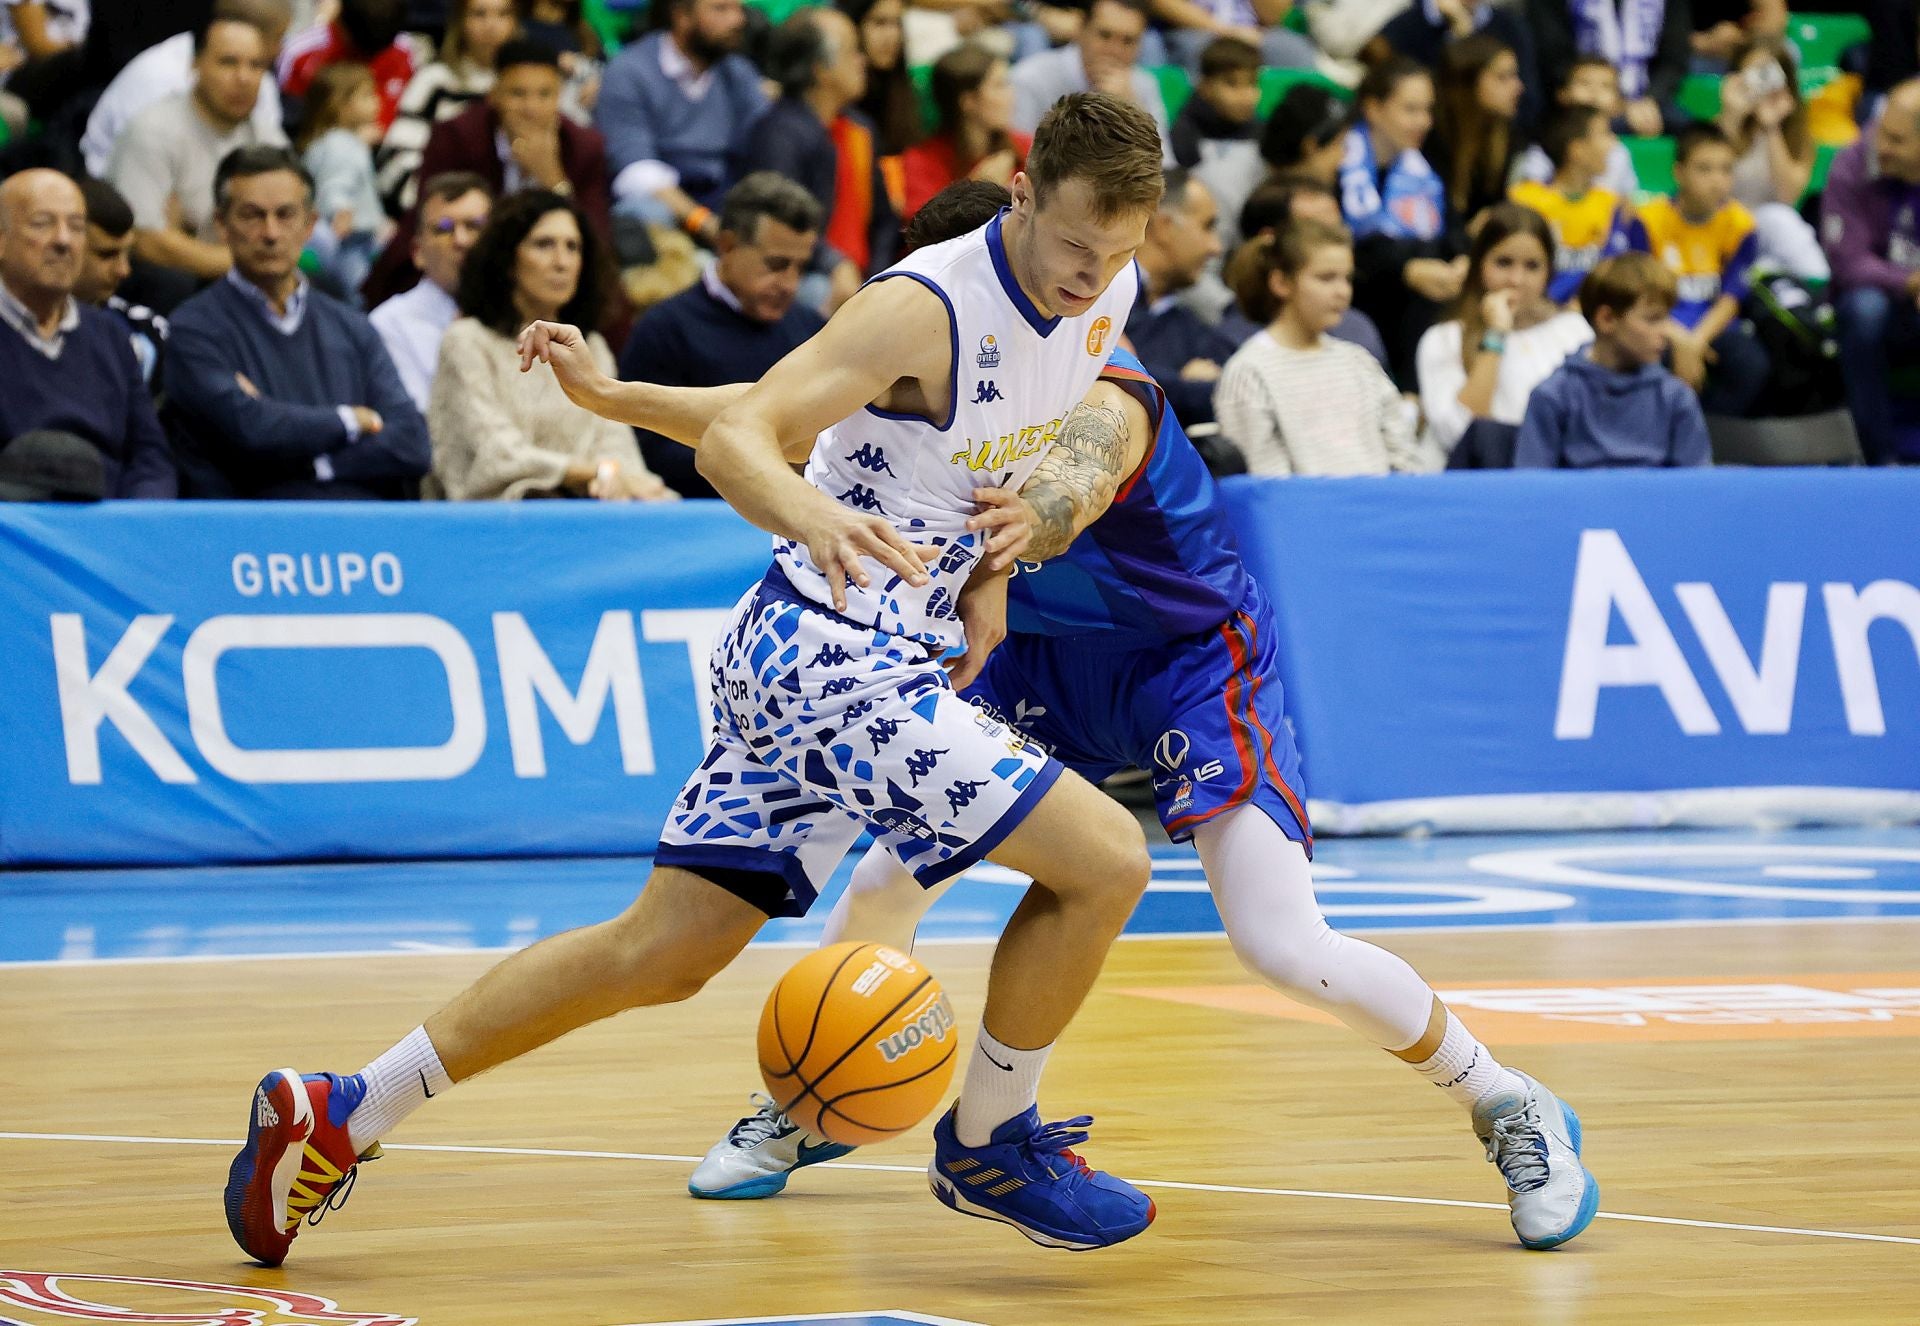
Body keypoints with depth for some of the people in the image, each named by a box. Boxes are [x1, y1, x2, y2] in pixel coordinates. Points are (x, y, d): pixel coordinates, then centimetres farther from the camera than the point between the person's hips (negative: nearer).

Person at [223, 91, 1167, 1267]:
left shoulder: (1104, 298, 5)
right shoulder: (927, 307, -20)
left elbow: (1084, 459, 24)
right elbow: (734, 439, -27)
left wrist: (1040, 512, 4)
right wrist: (813, 513, -47)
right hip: (830, 649, -8)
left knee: (663, 953, 10)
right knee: (1107, 859, -13)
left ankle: (338, 1116, 15)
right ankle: (989, 1146, 8)